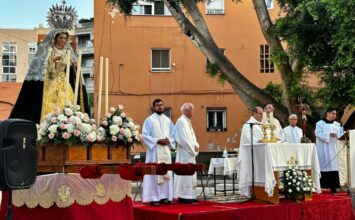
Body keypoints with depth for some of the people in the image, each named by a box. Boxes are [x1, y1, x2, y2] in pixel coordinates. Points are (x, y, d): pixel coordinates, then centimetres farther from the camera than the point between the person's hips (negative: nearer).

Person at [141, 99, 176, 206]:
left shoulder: (168, 120, 14)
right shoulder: (149, 120, -1)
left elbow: (173, 134, 15)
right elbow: (145, 135, -7)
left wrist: (169, 141, -6)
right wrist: (157, 141, -16)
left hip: (166, 150, 5)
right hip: (154, 150, -5)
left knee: (166, 173, 4)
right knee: (154, 173, -6)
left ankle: (164, 196, 10)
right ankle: (153, 197, -4)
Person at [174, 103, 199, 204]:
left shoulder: (188, 121, 17)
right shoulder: (181, 121, -13)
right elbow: (184, 139, -19)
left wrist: (196, 146, 1)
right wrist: (193, 148, -13)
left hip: (190, 152, 10)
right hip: (185, 153, -10)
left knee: (190, 174, 10)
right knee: (185, 173, -9)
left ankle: (189, 196, 14)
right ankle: (184, 196, -6)